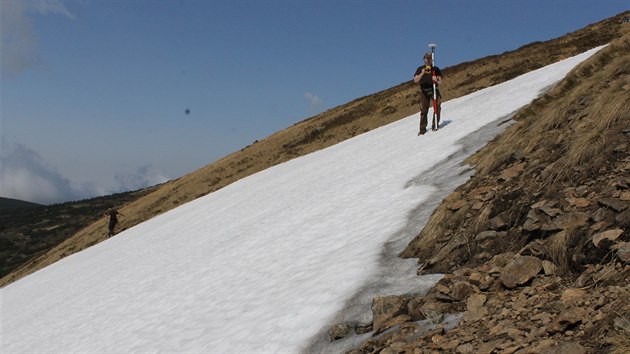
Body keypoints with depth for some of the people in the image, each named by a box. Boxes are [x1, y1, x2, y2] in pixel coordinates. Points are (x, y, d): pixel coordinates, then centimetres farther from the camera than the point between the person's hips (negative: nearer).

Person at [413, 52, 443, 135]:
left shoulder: (435, 69, 11)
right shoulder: (420, 69, 11)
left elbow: (440, 81, 6)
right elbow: (415, 80, -1)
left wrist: (436, 80, -17)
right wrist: (422, 74, -16)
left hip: (434, 90, 0)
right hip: (424, 91, 0)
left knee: (437, 107, -14)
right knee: (424, 110, -2)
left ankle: (435, 124, -1)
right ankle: (422, 129, 1)